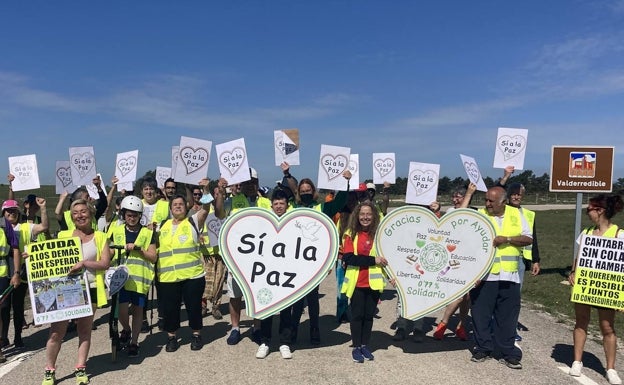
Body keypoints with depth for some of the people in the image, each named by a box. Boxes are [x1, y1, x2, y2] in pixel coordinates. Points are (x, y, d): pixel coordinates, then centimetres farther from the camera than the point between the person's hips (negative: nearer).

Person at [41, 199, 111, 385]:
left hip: (88, 290, 0)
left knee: (85, 331, 10)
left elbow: (105, 263, -7)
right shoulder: (63, 235, 7)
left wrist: (84, 263, -19)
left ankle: (80, 369, 21)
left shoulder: (100, 237, 3)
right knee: (56, 332, 1)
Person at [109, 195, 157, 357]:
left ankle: (134, 342, 22)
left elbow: (153, 257, 1)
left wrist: (139, 248, -14)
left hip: (140, 277, 0)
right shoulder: (116, 231, 9)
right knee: (122, 309, -11)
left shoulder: (147, 233, 4)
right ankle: (126, 329, 22)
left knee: (138, 309, 6)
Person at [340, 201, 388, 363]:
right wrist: (372, 260, -20)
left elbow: (384, 255, 7)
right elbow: (348, 258, -14)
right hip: (357, 283, -2)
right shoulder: (351, 234, -5)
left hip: (374, 282, 2)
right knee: (357, 315, 8)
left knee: (369, 315, 13)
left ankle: (365, 345, 28)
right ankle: (356, 347, 22)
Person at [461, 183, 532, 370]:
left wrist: (506, 239, -11)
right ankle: (483, 348, 24)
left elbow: (528, 239, 3)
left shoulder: (516, 214, 7)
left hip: (509, 276, 1)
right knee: (481, 314, 7)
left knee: (508, 316, 9)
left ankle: (509, 353, 22)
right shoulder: (479, 214, 1)